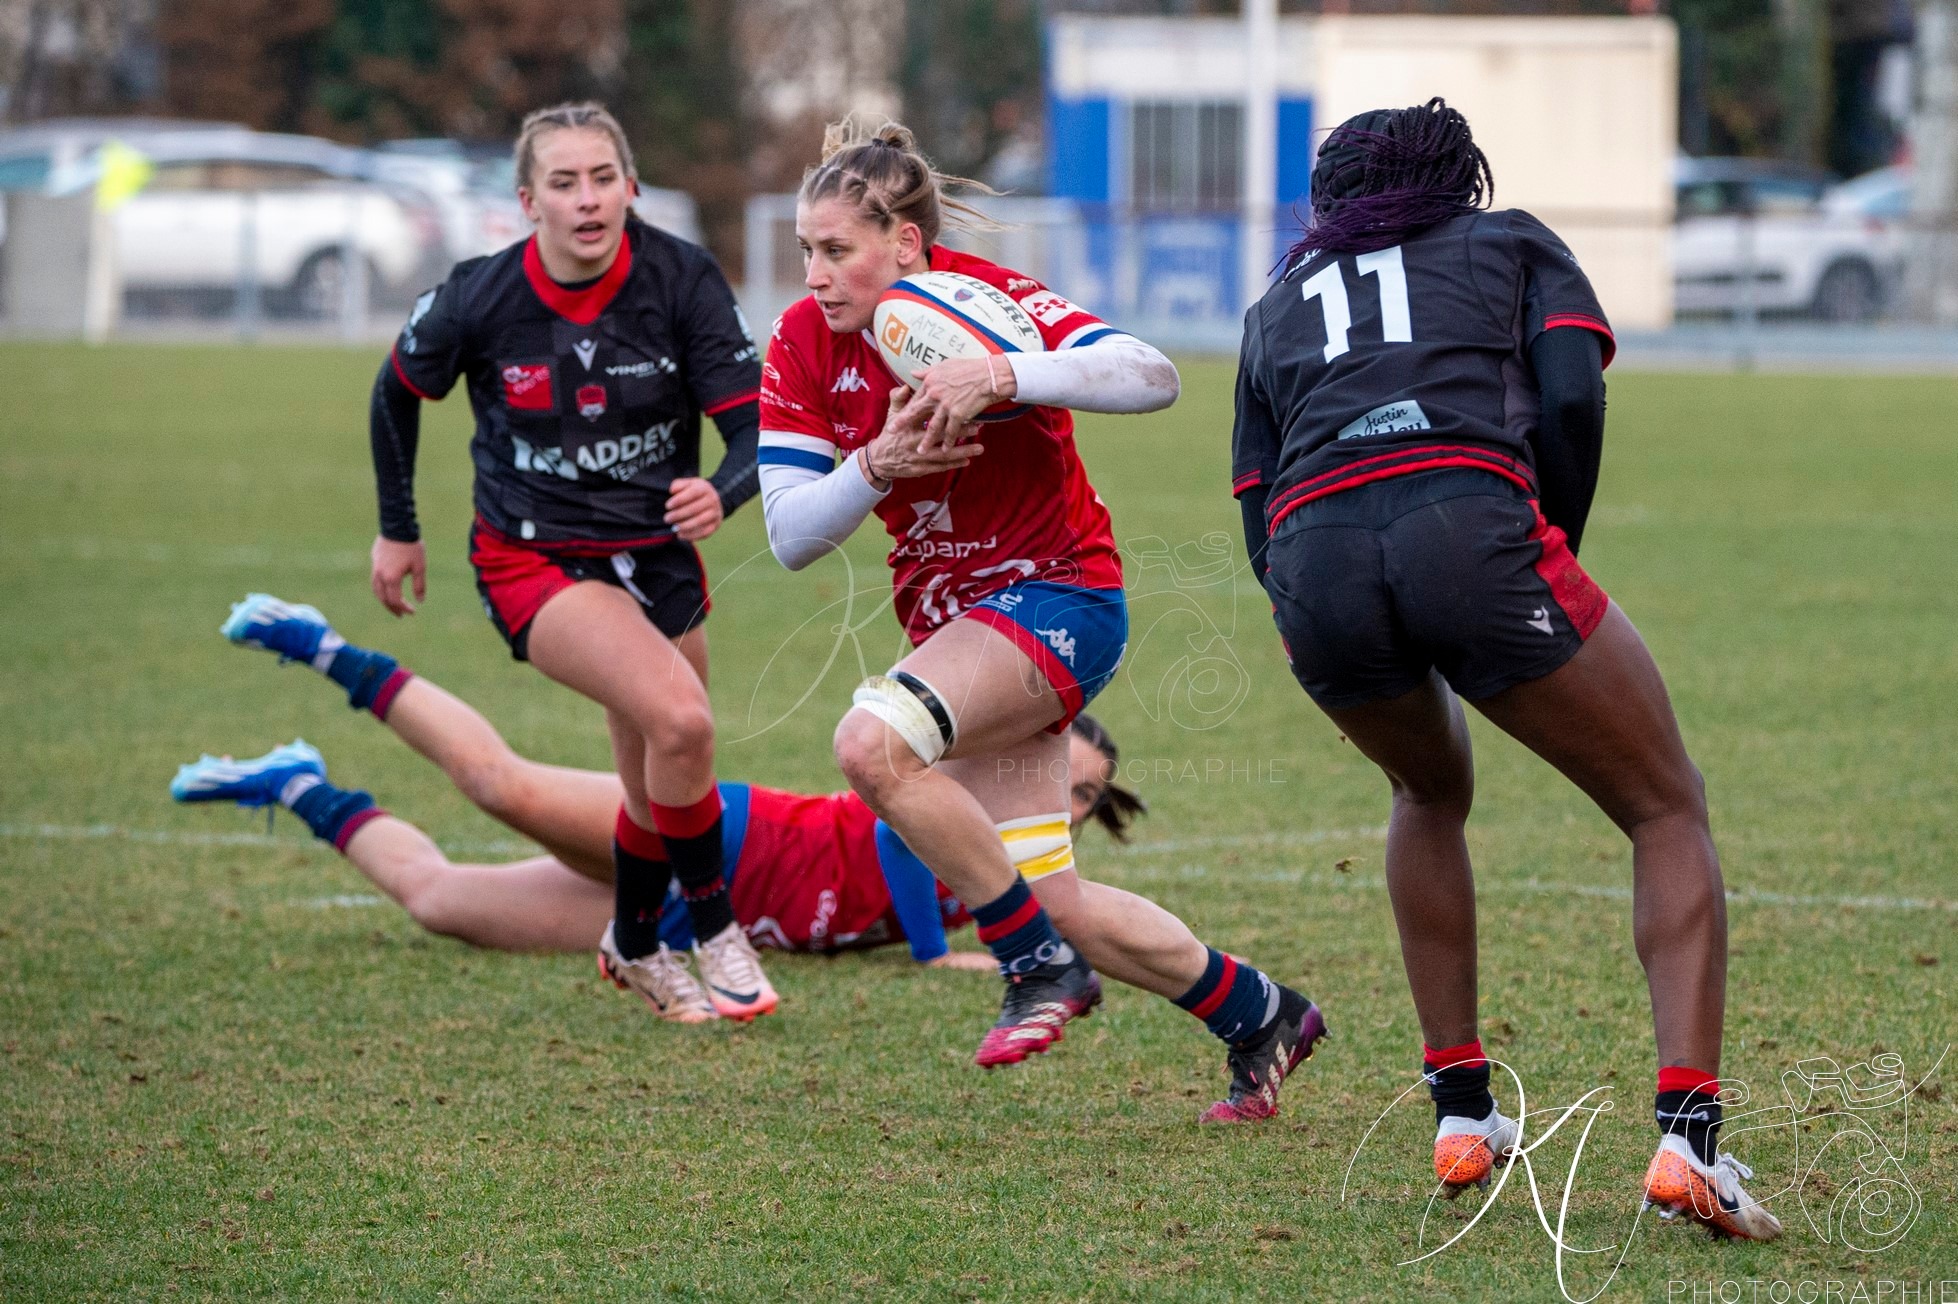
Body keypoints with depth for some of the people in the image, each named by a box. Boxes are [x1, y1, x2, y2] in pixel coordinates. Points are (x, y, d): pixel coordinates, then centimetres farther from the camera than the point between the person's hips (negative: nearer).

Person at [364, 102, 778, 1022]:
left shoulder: (681, 280, -16)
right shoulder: (480, 300, -18)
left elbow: (754, 429, -16)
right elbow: (398, 392, 3)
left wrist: (721, 493, -38)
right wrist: (397, 527, 10)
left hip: (656, 553, 3)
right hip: (533, 558, -3)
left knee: (662, 789, 12)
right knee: (680, 719, -26)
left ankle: (633, 946, 42)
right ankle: (714, 930, -6)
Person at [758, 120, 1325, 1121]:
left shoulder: (988, 300, -17)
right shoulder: (803, 348, -4)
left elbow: (1151, 379, -31)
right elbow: (789, 533, -8)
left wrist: (1000, 378, -42)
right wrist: (880, 462, -26)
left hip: (1058, 597, -7)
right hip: (951, 618, 7)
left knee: (872, 740, -32)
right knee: (1056, 905, 3)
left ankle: (1041, 964, -16)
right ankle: (1258, 1018, 26)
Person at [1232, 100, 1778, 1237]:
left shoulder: (1279, 304, 34)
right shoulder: (1514, 243, 26)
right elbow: (1571, 398, 6)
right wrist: (1552, 565, 19)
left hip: (1312, 564, 3)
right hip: (1472, 530, -3)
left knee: (1433, 792, 35)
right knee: (1670, 810, 12)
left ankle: (1460, 1112, 29)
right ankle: (1689, 1136, -6)